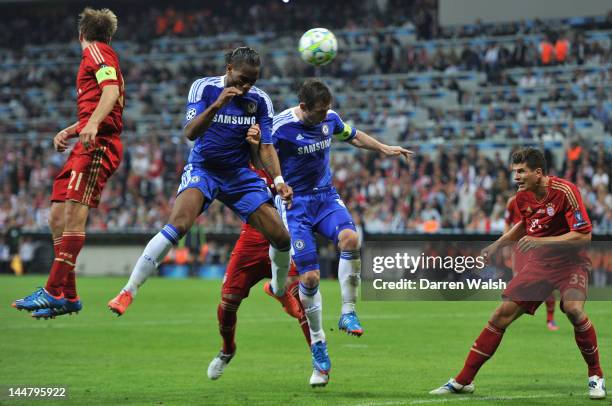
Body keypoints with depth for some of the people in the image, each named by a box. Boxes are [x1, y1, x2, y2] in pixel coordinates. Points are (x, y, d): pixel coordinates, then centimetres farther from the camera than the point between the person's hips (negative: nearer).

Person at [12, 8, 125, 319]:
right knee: (57, 216, 6)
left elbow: (111, 90, -18)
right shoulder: (102, 56, 27)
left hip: (99, 144, -10)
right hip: (89, 145, 10)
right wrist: (69, 131, 25)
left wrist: (93, 123, -31)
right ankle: (67, 295, 6)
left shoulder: (95, 52, -1)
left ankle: (54, 291, -22)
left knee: (74, 214, -16)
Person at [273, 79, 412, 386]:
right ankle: (318, 347, 9)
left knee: (350, 238, -28)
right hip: (294, 202, -4)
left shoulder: (330, 118, -1)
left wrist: (384, 149, 19)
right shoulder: (280, 127, -18)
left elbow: (352, 136, 21)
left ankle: (348, 312, -15)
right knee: (309, 277, -9)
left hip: (326, 196, 4)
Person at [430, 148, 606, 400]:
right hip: (539, 263, 6)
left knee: (573, 308, -33)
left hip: (570, 262, -6)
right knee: (502, 314, -3)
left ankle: (596, 375, -12)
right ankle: (463, 381, 3)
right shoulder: (522, 196, 1)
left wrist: (540, 241, -29)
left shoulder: (565, 191, -20)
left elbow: (584, 235, -24)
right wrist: (497, 245, 15)